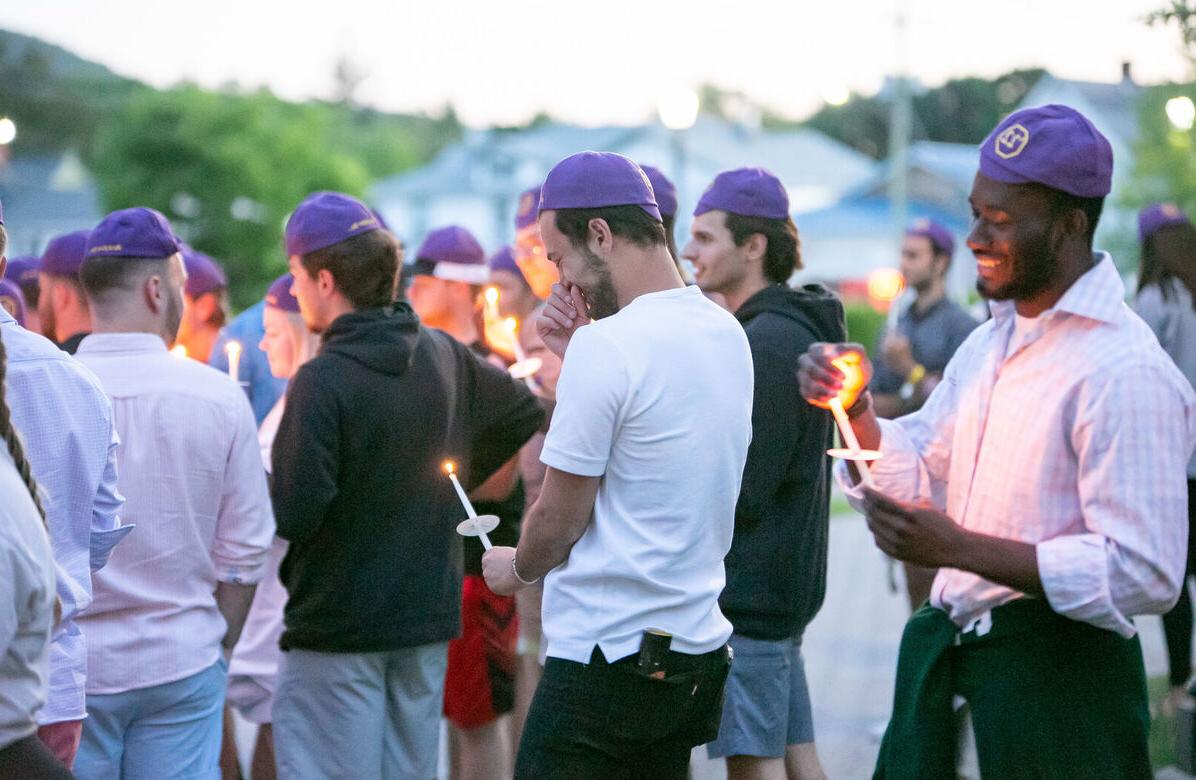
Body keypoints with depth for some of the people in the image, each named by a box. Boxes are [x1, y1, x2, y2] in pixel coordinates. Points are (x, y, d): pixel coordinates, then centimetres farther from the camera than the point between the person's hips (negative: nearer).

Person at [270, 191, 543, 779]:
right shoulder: (443, 355, 3)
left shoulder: (321, 382, -19)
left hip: (336, 626, -7)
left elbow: (291, 515, -22)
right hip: (429, 617, 7)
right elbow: (524, 413, 19)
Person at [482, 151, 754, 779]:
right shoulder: (727, 333, 10)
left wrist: (516, 568, 10)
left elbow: (560, 518, -10)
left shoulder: (607, 345, -16)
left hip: (610, 654, -9)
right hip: (698, 645, 9)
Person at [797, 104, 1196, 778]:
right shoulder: (990, 343, 10)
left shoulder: (1125, 371, -19)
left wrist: (959, 547, -25)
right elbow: (916, 482, 13)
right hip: (949, 646, 8)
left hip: (1054, 670, -8)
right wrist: (856, 409, -6)